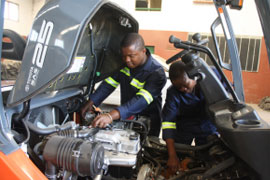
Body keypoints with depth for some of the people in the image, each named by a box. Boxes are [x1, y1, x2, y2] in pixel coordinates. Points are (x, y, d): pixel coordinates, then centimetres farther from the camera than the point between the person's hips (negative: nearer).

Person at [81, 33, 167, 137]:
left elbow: (141, 101, -38)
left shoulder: (157, 73, -26)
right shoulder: (123, 63, -7)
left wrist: (111, 116, -50)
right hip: (125, 118, 5)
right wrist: (91, 103, -11)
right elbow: (109, 83, -1)